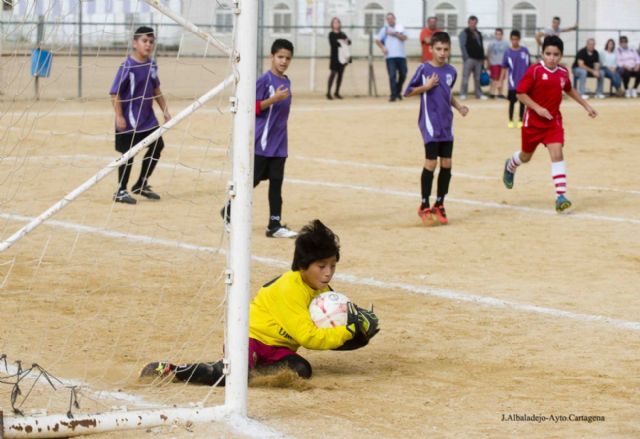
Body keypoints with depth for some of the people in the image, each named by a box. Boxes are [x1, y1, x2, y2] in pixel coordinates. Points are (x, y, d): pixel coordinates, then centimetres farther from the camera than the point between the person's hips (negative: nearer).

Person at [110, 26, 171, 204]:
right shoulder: (128, 66, -17)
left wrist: (165, 111, 16)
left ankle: (141, 185, 28)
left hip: (147, 116, 8)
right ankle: (121, 191, 11)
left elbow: (156, 90, 17)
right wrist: (119, 117, -22)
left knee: (157, 146, 14)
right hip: (129, 119, -8)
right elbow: (115, 93, -17)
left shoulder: (152, 64, 4)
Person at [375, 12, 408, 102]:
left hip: (401, 55, 2)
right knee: (392, 75, -10)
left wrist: (395, 34, -12)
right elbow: (377, 40, 5)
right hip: (390, 56, -2)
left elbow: (404, 38, -5)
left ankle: (398, 91, 27)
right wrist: (382, 47, -11)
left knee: (403, 74, 6)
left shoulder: (400, 27, 9)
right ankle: (393, 95, -8)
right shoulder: (384, 29, 7)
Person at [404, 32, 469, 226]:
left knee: (446, 164, 5)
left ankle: (439, 205, 17)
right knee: (431, 163, -7)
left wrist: (458, 106, 7)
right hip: (430, 124, -5)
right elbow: (408, 92, -4)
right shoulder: (424, 69, -8)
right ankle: (424, 207, 4)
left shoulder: (451, 71, 7)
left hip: (446, 125, 5)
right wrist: (426, 86, -18)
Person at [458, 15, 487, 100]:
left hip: (478, 59, 6)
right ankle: (463, 94, -1)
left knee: (478, 78, 9)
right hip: (469, 58, -6)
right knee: (465, 77, -6)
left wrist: (482, 58, 16)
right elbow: (463, 46, -8)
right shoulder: (464, 33, -2)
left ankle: (479, 94, 15)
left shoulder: (478, 34, 20)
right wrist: (466, 58, -15)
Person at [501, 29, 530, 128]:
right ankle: (510, 121, 18)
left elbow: (529, 66, 5)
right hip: (513, 83, -1)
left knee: (523, 101, 7)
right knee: (512, 101, 6)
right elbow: (504, 68, 1)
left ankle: (521, 120, 19)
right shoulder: (508, 52, -4)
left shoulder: (525, 51, -2)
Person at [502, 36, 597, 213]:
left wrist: (586, 105, 20)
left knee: (557, 153, -15)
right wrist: (537, 108, -24)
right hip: (533, 121, -2)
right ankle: (510, 167, 53)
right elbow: (520, 93, -15)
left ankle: (561, 196, -19)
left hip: (553, 120, 2)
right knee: (526, 156, 16)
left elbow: (569, 90, 20)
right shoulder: (535, 70, -16)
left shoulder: (563, 73, -1)